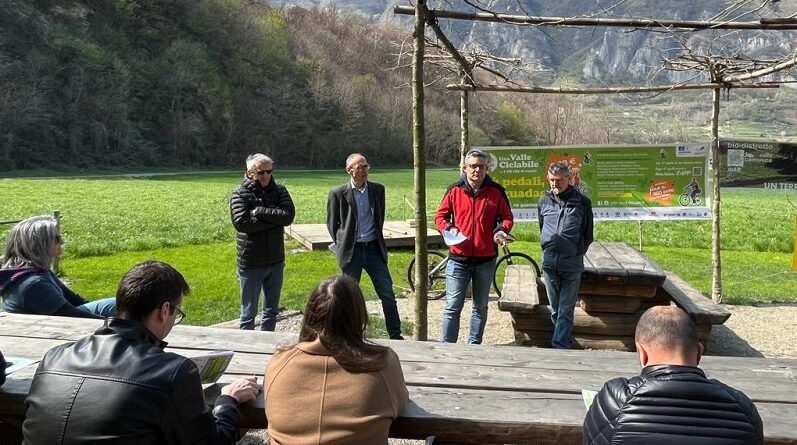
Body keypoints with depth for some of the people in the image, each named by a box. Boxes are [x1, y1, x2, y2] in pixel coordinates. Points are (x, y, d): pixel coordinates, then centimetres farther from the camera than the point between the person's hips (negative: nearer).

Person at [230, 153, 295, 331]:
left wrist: (260, 212, -19)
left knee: (271, 312, 17)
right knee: (248, 313, 9)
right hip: (251, 263, -4)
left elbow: (289, 215, -14)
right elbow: (242, 223, -23)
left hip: (276, 261, 4)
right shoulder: (240, 194, -8)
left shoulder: (279, 191, 2)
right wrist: (274, 218, -16)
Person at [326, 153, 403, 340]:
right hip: (351, 251, -2)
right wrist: (343, 245, 3)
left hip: (374, 249, 3)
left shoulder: (378, 189, 3)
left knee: (388, 294, 3)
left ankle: (395, 335, 13)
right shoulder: (338, 193, -6)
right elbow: (332, 224, 3)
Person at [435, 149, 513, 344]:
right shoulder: (454, 190, -1)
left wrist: (501, 230, -11)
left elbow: (507, 217, 10)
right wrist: (448, 229, -13)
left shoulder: (496, 192, 0)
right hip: (458, 258, -1)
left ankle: (474, 345, 26)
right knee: (452, 307, -2)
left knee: (480, 307, 13)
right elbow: (440, 216, 7)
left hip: (486, 259, 2)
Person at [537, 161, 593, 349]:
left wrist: (577, 253, 7)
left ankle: (559, 346, -5)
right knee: (555, 310, 11)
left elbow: (588, 235, 8)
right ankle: (563, 341, 23)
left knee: (566, 310, -3)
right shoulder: (544, 201, 7)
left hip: (572, 265, -3)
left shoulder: (582, 202, -2)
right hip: (549, 263, 3)